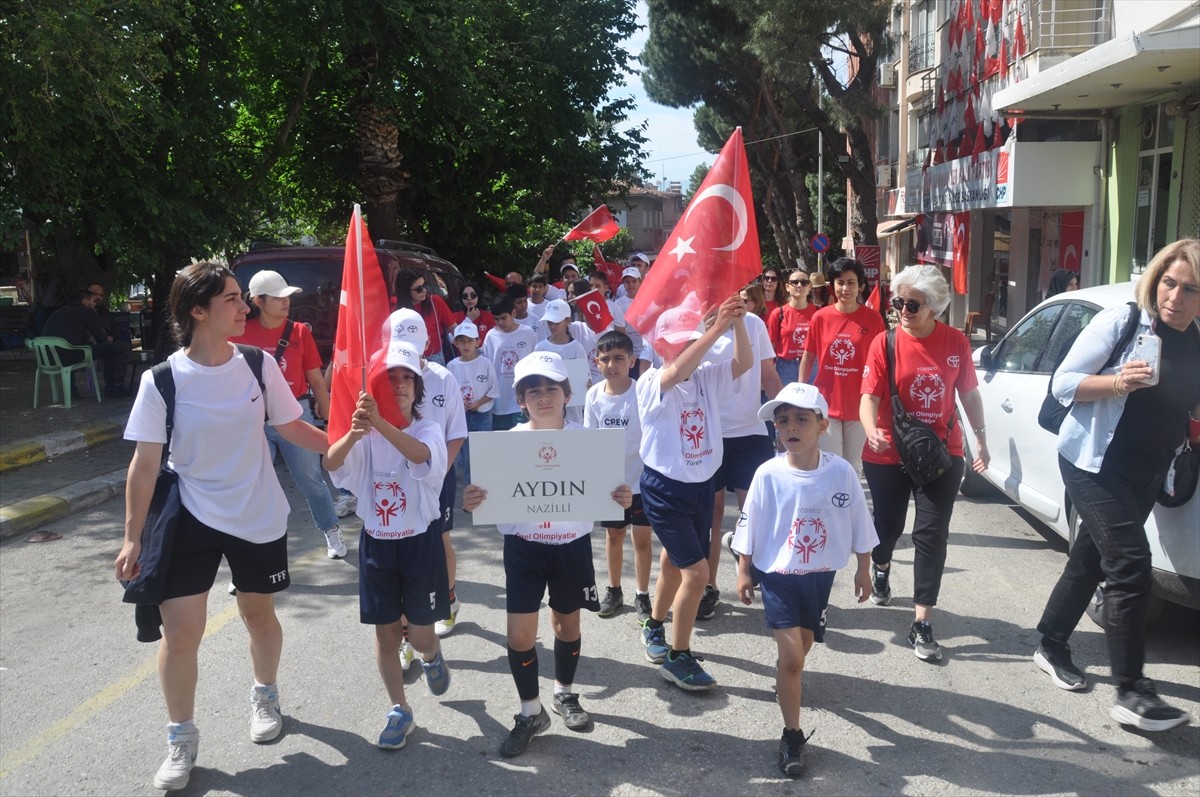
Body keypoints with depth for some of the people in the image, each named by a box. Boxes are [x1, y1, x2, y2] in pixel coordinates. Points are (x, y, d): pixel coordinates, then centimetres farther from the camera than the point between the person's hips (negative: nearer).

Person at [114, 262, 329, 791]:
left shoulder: (259, 365, -9)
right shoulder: (162, 381, -14)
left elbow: (291, 427, 3)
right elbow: (145, 463, -9)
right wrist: (133, 536, -7)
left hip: (259, 516, 2)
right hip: (192, 519, -2)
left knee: (258, 613, 17)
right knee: (179, 632, -3)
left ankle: (265, 695, 46)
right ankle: (181, 738, 20)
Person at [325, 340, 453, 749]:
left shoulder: (428, 430, -8)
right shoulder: (365, 437, -3)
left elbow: (419, 454, -33)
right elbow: (331, 462, -23)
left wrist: (379, 423, -51)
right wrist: (353, 432, -45)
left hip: (420, 542, -2)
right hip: (376, 543, 2)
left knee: (420, 635, 2)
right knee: (385, 633, 8)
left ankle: (432, 657, 39)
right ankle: (399, 710, 26)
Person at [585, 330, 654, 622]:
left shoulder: (642, 392, -16)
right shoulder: (594, 395, -7)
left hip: (641, 479, -3)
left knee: (642, 537, 5)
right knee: (613, 535, 17)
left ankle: (642, 595, 21)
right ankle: (614, 590, 34)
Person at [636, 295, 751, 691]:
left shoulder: (706, 377, -1)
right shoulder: (651, 383, -17)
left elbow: (743, 363, -14)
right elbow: (677, 372, -38)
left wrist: (738, 322, -30)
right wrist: (718, 327, -43)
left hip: (701, 485, 6)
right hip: (664, 489, -6)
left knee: (675, 563, 22)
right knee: (696, 571, -12)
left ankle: (654, 626, 47)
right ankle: (678, 657, 5)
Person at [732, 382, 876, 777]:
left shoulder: (842, 472, -14)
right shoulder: (768, 474, -17)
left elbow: (859, 525, -1)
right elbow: (748, 527, -5)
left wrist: (863, 570, 5)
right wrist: (744, 573, -1)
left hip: (820, 575, 3)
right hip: (777, 574, -2)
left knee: (803, 646, 21)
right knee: (792, 656, -8)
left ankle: (785, 676, 56)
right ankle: (792, 735, 7)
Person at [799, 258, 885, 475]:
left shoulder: (873, 318, -4)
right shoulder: (820, 317, -2)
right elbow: (808, 357, 6)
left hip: (859, 404, 0)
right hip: (827, 403, 0)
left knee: (854, 466, 12)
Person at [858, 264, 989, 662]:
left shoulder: (956, 342, -3)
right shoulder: (885, 343, -8)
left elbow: (969, 393, 8)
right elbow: (870, 394, -13)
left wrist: (981, 439, 9)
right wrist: (871, 430, -32)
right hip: (889, 454, 0)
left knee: (932, 534, -3)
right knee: (888, 525, 16)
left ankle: (921, 623, 3)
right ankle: (881, 568, 51)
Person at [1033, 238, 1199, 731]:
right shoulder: (1120, 322, -11)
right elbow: (1063, 382, -10)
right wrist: (1116, 383, -26)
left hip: (1146, 474, 6)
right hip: (1094, 464, -6)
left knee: (1090, 560, 16)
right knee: (1131, 566, -13)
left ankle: (1052, 647, 33)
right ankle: (1131, 694, -9)